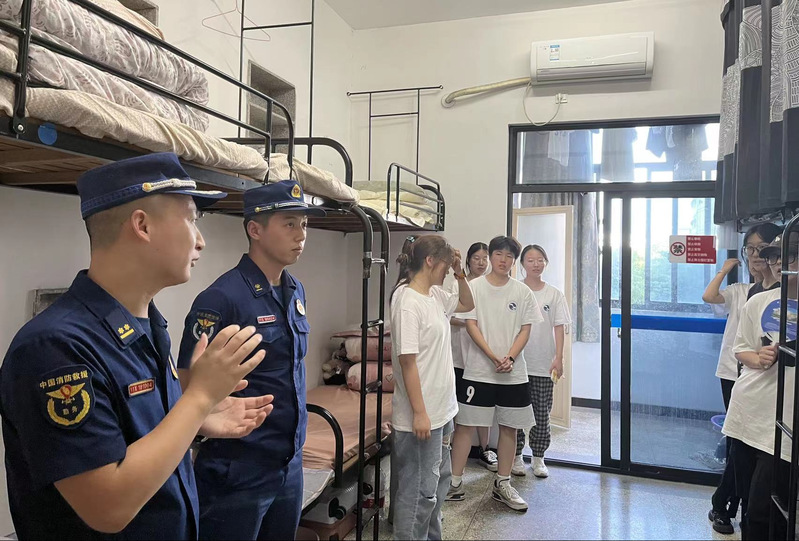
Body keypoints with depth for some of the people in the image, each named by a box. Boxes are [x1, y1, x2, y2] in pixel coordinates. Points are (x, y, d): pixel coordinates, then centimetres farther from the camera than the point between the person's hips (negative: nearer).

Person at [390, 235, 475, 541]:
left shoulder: (436, 294, 7)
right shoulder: (407, 300, -19)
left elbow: (467, 304, 26)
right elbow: (407, 360, -22)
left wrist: (460, 275, 9)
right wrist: (420, 413, -21)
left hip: (442, 409, 10)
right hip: (422, 413, -10)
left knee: (439, 481, 21)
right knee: (420, 491, 2)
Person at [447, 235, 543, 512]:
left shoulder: (522, 292, 4)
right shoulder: (475, 287, -2)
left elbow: (525, 329, 3)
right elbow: (471, 325, -6)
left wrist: (510, 358, -12)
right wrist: (493, 357, -16)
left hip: (513, 373, 2)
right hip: (478, 370, -2)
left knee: (509, 427, 10)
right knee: (464, 424, 0)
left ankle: (502, 484, 25)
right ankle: (455, 483, 13)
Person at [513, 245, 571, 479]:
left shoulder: (554, 294, 4)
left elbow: (559, 328, 2)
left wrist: (558, 358, -6)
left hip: (543, 364, 1)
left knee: (542, 413, 6)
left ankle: (538, 458, 20)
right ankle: (516, 456, 20)